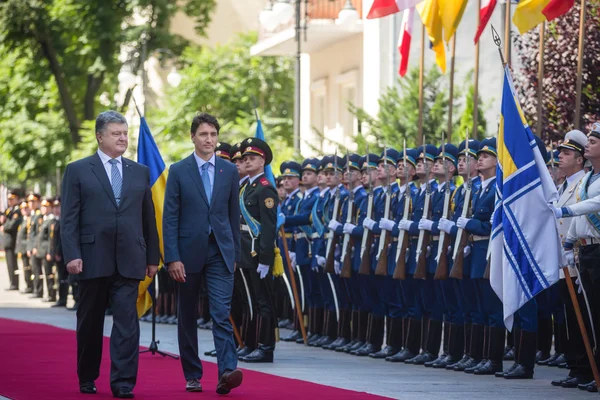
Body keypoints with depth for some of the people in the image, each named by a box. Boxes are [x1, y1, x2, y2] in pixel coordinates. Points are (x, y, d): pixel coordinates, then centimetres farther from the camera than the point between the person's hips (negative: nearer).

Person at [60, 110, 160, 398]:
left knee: (127, 321, -7)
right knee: (90, 322, 9)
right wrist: (72, 255, -12)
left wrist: (152, 256, 11)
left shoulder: (140, 172, 12)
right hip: (92, 260, -1)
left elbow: (148, 218, 14)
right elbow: (68, 218, -2)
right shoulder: (77, 171, 3)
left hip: (129, 261, 2)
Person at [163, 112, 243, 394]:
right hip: (189, 251, 0)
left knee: (222, 313, -12)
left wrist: (234, 253, 10)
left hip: (220, 253, 0)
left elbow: (233, 215, 12)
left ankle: (227, 372, -22)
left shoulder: (229, 171, 7)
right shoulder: (178, 171, -1)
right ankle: (192, 376, 18)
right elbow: (170, 218, -4)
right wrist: (172, 258, -10)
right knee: (187, 317, 8)